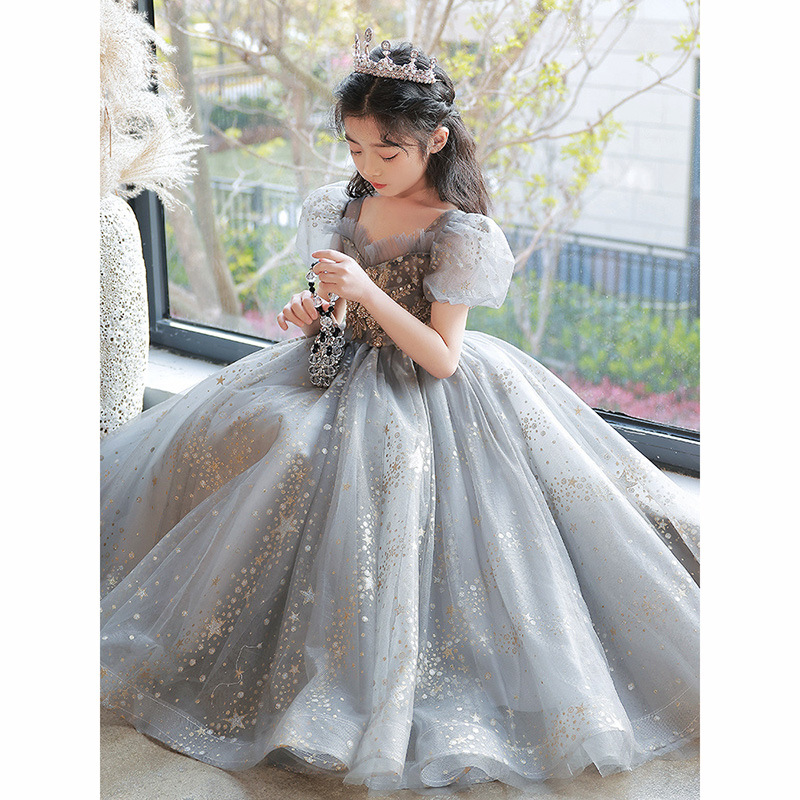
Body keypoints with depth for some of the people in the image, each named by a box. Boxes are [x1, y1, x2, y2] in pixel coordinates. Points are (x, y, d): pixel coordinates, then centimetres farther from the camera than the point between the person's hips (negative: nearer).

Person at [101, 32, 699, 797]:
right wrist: (314, 312, -9)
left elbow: (441, 359, -19)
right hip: (346, 371, 7)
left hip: (422, 400, -7)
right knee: (223, 428, -10)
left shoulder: (457, 234, -15)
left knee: (353, 468, -32)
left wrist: (366, 292, -27)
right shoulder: (343, 206, 4)